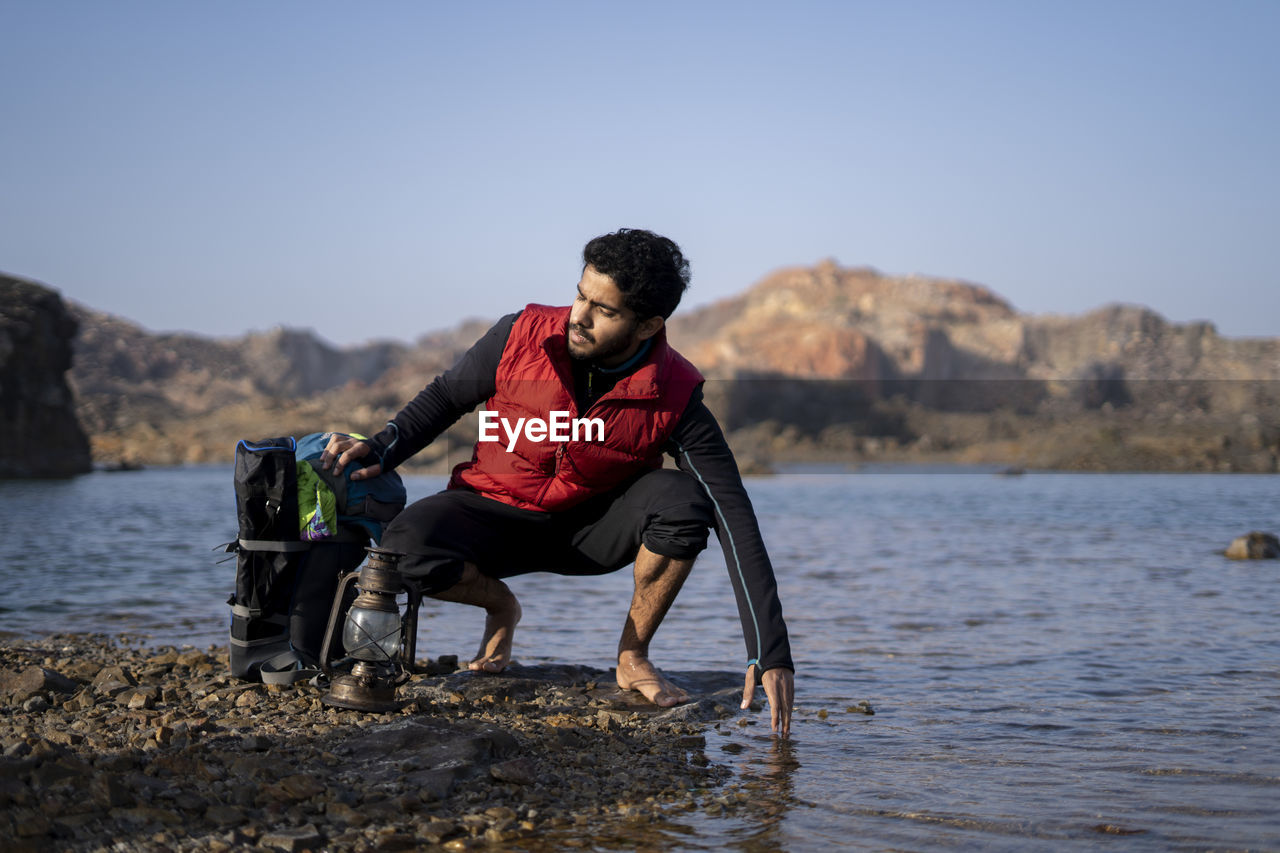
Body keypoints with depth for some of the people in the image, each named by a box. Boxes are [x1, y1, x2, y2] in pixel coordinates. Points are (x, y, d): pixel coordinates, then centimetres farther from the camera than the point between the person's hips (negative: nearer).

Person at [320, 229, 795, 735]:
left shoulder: (674, 399, -21)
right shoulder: (521, 337, -18)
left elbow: (735, 520, -22)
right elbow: (447, 395, 3)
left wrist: (771, 654, -28)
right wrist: (380, 450, -15)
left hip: (590, 529, 0)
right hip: (495, 513, 1)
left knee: (683, 501, -30)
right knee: (409, 548, -31)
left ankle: (633, 657, -5)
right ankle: (500, 606, 7)